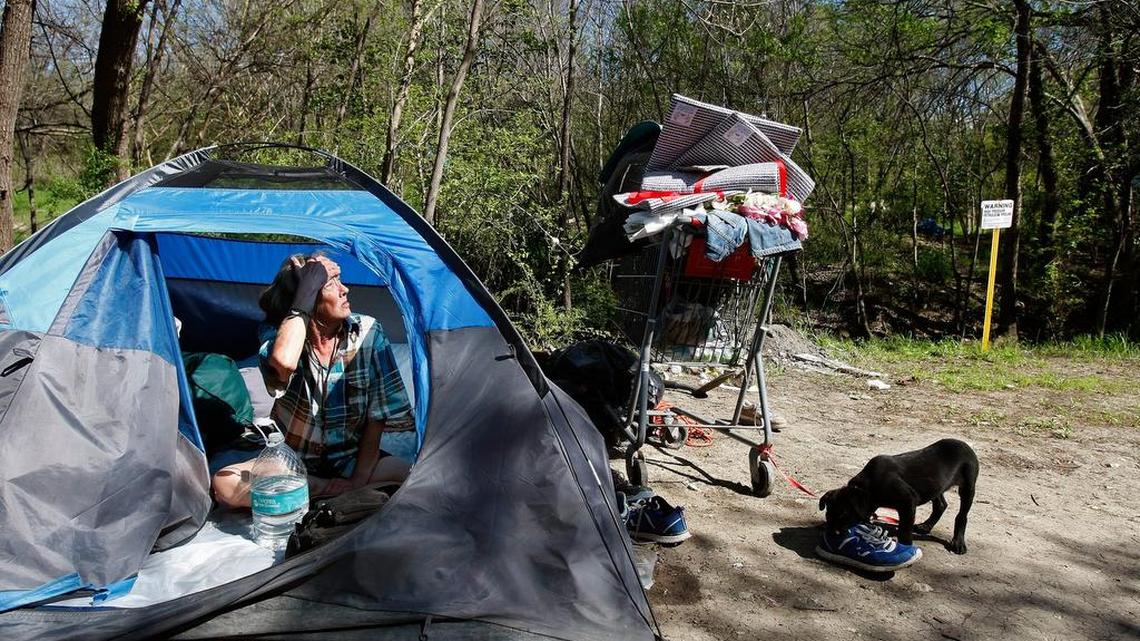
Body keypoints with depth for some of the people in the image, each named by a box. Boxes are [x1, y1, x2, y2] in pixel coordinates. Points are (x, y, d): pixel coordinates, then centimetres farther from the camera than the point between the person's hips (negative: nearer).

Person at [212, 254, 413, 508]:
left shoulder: (367, 332, -13)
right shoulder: (279, 333, -15)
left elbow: (378, 414, -8)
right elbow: (283, 362, -44)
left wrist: (361, 476, -14)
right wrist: (305, 293, -34)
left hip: (349, 457, -1)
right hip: (290, 459, 1)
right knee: (224, 484, -25)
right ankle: (344, 491, -20)